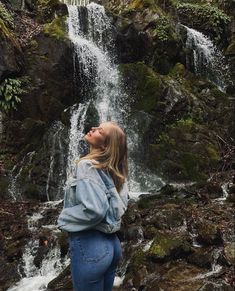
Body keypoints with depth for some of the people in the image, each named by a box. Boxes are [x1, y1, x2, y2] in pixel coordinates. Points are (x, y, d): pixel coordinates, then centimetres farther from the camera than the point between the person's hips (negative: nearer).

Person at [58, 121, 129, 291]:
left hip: (89, 245, -8)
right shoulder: (114, 170, 6)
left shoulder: (88, 165, -18)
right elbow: (121, 205, 15)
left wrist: (64, 219, -12)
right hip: (111, 242, 8)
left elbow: (94, 210, -27)